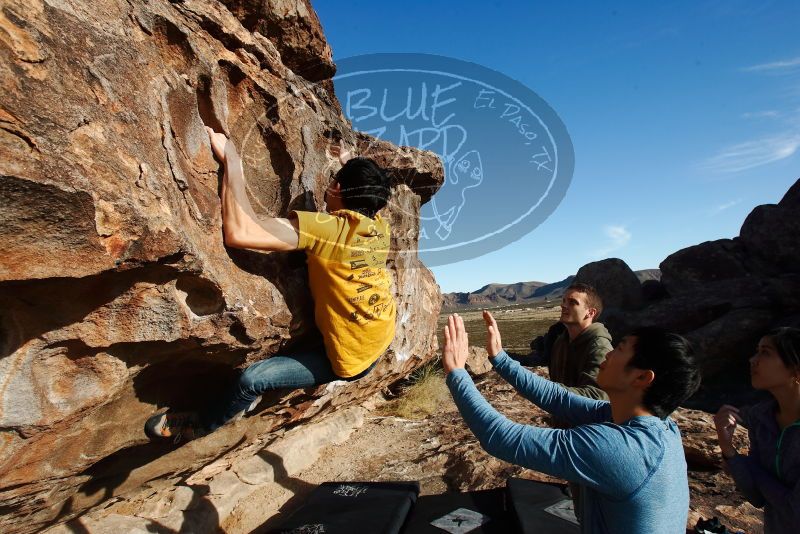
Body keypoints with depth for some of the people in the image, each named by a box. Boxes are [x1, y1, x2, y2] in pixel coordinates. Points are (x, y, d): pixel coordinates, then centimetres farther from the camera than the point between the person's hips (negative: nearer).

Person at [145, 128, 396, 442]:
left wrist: (232, 161, -24)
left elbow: (239, 232, -35)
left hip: (350, 359, -7)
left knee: (252, 380, 3)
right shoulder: (381, 227, -3)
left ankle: (202, 426, 31)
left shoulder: (328, 228, -26)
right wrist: (352, 166, 28)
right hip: (383, 345, 7)